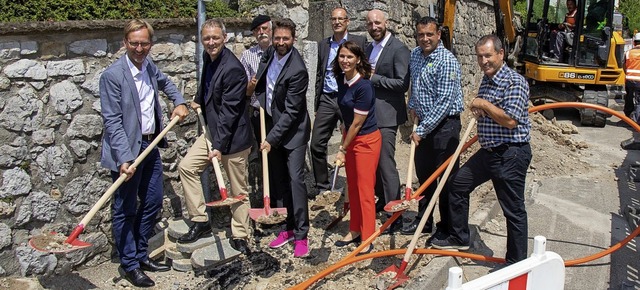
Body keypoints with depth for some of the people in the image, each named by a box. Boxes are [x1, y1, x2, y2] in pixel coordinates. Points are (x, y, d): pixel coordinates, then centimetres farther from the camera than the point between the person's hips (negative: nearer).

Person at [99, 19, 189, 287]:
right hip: (128, 151, -8)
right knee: (126, 210, 4)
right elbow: (112, 121, -20)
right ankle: (129, 265, 19)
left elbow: (165, 83, 30)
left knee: (153, 202, 16)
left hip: (150, 146, 8)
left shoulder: (149, 66, 5)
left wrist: (179, 102, 14)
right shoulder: (113, 75, -17)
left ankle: (141, 255, 32)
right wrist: (124, 158, -26)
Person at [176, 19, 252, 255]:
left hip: (233, 136, -8)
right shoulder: (208, 57, 3)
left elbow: (229, 111, -25)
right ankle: (200, 221, 13)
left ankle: (240, 236, 19)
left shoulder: (232, 69, -23)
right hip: (212, 129, 8)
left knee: (238, 188, 4)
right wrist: (198, 100, 18)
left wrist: (219, 145, -26)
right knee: (186, 167, 3)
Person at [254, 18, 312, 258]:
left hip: (292, 130, -7)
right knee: (279, 180, 10)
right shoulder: (269, 56, 1)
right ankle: (290, 227, 21)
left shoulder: (297, 70, -23)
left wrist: (272, 138, -20)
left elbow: (291, 112, -22)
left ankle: (301, 235, -3)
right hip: (272, 125, 8)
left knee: (295, 178, -11)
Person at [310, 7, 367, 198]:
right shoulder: (323, 44, 12)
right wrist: (317, 102, 13)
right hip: (327, 100, 4)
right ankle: (322, 186, 16)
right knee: (316, 144, 1)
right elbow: (319, 75, 16)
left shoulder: (359, 42, 0)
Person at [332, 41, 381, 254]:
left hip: (366, 140, -8)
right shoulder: (341, 80, 1)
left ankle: (367, 238, 8)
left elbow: (357, 123, -18)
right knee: (352, 186, 14)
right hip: (350, 137, 8)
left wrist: (342, 150, -11)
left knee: (364, 188, -2)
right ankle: (355, 230, 26)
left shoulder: (364, 86, -22)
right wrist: (344, 146, 17)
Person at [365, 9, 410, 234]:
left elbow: (403, 83, -18)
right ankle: (382, 200, 32)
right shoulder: (369, 49, 14)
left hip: (386, 115, -8)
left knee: (386, 164, -8)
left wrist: (374, 78, -17)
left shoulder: (398, 49, -11)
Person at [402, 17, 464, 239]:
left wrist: (422, 130, -21)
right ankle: (423, 221, 29)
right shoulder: (415, 55, 7)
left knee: (446, 179, 0)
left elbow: (444, 102, -22)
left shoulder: (446, 61, -17)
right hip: (423, 124, 8)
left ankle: (446, 228, 12)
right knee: (423, 175, 16)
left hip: (444, 126, -8)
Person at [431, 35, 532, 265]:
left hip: (510, 154, -10)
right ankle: (459, 238, 30)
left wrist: (484, 104, -16)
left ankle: (517, 263, 13)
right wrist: (477, 109, 3)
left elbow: (510, 120, -26)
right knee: (457, 184, 16)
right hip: (488, 151, 10)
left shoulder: (514, 82, -17)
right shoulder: (486, 80, 11)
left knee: (514, 210, 0)